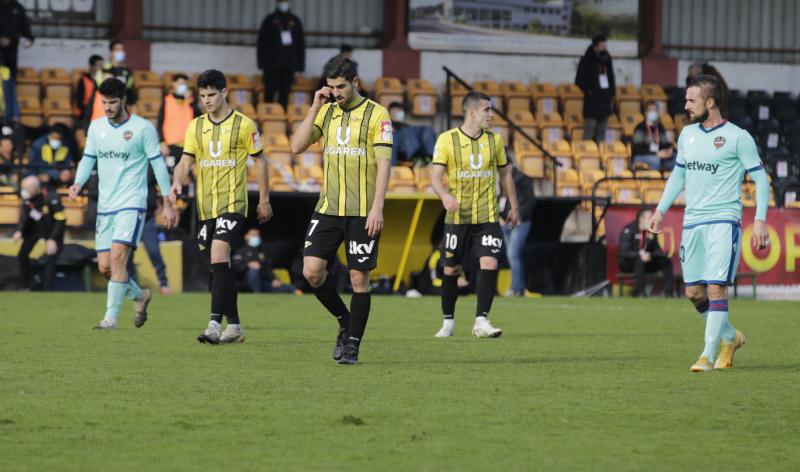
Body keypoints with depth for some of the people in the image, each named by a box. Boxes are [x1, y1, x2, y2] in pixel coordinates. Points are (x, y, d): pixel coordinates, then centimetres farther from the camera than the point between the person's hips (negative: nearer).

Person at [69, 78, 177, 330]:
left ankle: (111, 316, -15)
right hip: (105, 205, 6)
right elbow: (88, 159, 14)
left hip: (131, 204, -6)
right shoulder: (96, 127, 9)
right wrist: (78, 183, -6)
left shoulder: (143, 128, -6)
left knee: (118, 257, -20)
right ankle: (139, 295, 31)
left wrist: (167, 203, -4)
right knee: (105, 266, 4)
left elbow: (158, 164, -3)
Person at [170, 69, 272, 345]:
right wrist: (177, 183, -15)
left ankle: (215, 324, -26)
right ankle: (234, 325, 18)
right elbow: (186, 161, 6)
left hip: (232, 203, -5)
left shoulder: (243, 125, -3)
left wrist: (264, 200, 6)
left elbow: (260, 160, 5)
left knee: (219, 257, -21)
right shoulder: (195, 126, 9)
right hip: (205, 206, 5)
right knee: (219, 267, 9)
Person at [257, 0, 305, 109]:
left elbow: (301, 43, 16)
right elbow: (261, 42, 5)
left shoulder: (295, 21, 13)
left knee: (285, 92, 0)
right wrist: (262, 62, -4)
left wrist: (300, 64, 8)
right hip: (272, 63, -2)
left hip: (289, 64, 2)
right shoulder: (270, 20, 6)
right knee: (270, 92, -5)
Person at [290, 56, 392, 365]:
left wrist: (377, 207, -17)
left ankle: (352, 346, 7)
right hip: (328, 208, 4)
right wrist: (315, 108, -4)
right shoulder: (326, 112, 10)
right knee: (312, 271, -6)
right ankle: (345, 322, 17)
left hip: (362, 212, -4)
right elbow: (297, 146, 4)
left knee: (359, 277, -1)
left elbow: (384, 162, -9)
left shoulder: (376, 114, -5)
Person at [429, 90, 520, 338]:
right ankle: (448, 321, 24)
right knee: (451, 270, 6)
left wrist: (514, 206, 17)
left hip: (488, 216, 2)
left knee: (489, 264, -16)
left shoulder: (494, 140, 6)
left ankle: (481, 322, -14)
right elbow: (436, 175, -10)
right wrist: (445, 196, -29)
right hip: (457, 217, -2)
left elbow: (504, 173, 17)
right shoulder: (447, 140, -5)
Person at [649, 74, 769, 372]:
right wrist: (661, 210, 17)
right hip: (692, 222, 6)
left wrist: (760, 220, -12)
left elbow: (760, 179, -4)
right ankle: (730, 337, 27)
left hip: (724, 221, -6)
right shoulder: (687, 134, 13)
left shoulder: (738, 137, -5)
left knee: (716, 287, -14)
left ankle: (708, 355, -11)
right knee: (694, 292, 5)